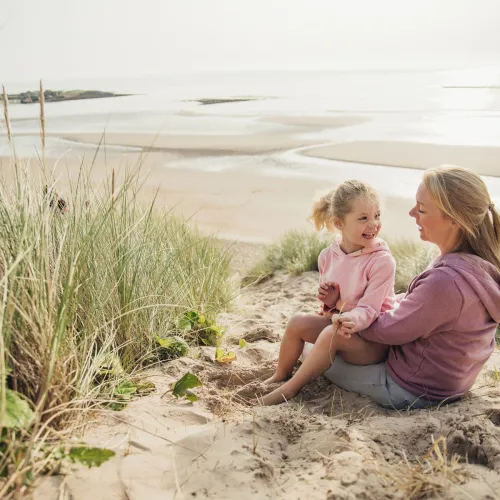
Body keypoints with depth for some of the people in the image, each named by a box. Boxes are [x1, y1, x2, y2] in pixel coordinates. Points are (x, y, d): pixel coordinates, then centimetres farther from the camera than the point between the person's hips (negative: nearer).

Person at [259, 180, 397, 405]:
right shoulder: (328, 256, -3)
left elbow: (369, 309, -24)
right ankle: (280, 376, 15)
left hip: (375, 339, -6)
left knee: (333, 333, -32)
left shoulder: (382, 261, -20)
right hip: (339, 321, 6)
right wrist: (329, 302, -14)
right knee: (297, 323, -8)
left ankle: (290, 389, -17)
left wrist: (351, 320, -46)